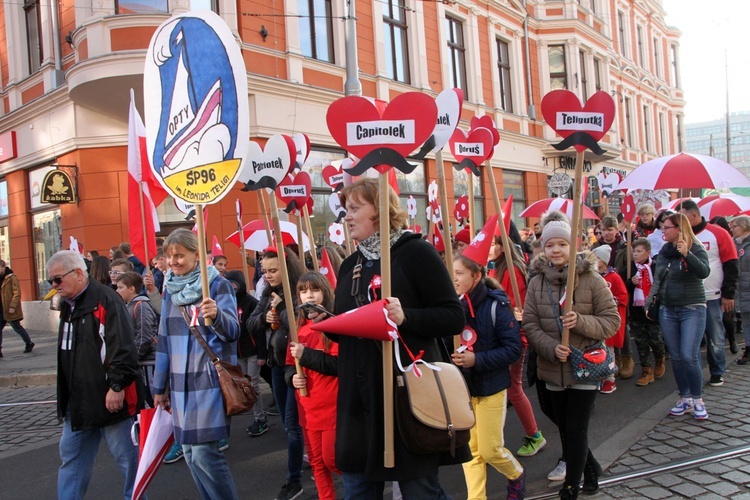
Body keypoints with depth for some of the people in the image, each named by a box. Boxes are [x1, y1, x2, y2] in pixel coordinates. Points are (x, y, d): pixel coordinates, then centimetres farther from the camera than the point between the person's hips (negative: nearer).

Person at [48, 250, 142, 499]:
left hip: (109, 398, -9)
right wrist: (64, 394, 21)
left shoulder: (105, 299, -16)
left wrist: (117, 386, -21)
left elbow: (123, 349, -22)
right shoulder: (67, 305, 13)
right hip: (77, 402, 9)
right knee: (71, 457, 15)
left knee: (126, 455, 5)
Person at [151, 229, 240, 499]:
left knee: (204, 452, -10)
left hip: (209, 380, -6)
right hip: (181, 382, 6)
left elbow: (232, 331, -15)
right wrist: (160, 386, 17)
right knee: (189, 452, 10)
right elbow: (164, 340, 16)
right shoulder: (170, 290, 10)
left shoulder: (217, 284, -6)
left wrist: (217, 316, -37)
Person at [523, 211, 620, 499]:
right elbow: (530, 325, -2)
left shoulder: (592, 279, -8)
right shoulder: (536, 283, 1)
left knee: (576, 429, -2)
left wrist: (581, 321, -24)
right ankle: (590, 469, 39)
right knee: (565, 428, 15)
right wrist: (551, 348, -19)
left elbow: (612, 321, -7)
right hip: (553, 369, 4)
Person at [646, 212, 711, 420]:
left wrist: (687, 254, -37)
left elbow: (704, 272, -24)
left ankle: (697, 399, 7)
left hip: (692, 310, -5)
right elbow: (657, 280, 13)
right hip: (667, 310, 5)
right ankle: (685, 398, 19)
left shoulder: (696, 248, -6)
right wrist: (648, 303, 5)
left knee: (689, 356, -11)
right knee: (676, 358, 7)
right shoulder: (664, 251, 10)